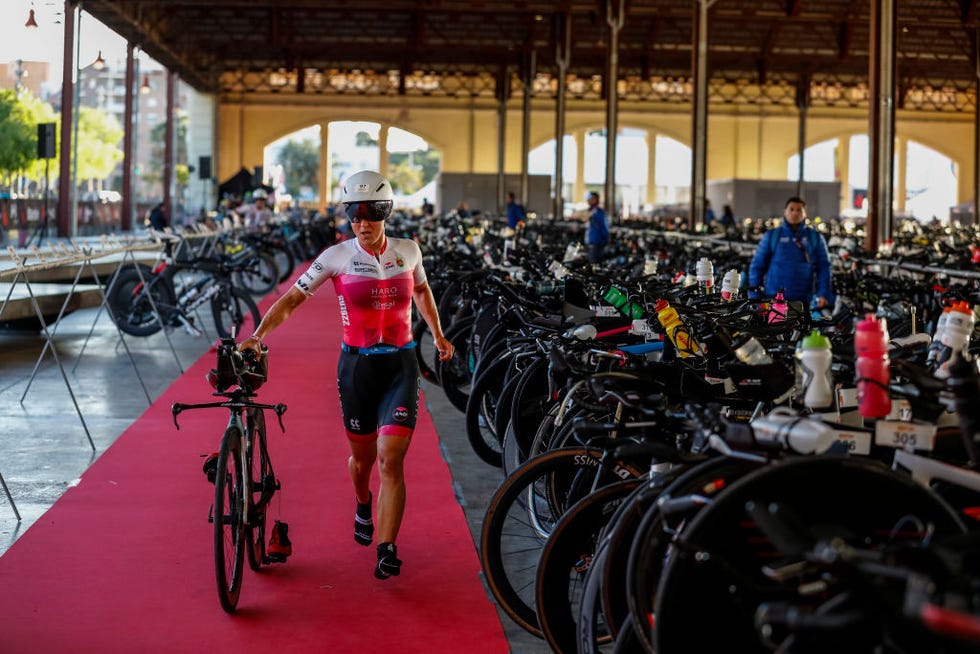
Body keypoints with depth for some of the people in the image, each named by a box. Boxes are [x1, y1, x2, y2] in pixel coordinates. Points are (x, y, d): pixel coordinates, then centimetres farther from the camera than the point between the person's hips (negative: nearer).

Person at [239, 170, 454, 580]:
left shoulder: (408, 251, 0)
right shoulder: (337, 257, -7)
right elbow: (292, 299, -6)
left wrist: (437, 334, 14)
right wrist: (257, 336, -19)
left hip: (400, 366, 0)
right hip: (356, 365, 0)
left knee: (390, 459, -13)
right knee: (362, 455, 15)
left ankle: (386, 551, -12)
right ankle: (363, 506, 49)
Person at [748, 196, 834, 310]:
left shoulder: (815, 237, 9)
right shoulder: (772, 236, 7)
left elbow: (824, 267, 6)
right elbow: (757, 265, 7)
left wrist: (824, 294, -5)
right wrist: (754, 294, 0)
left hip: (804, 300, 1)